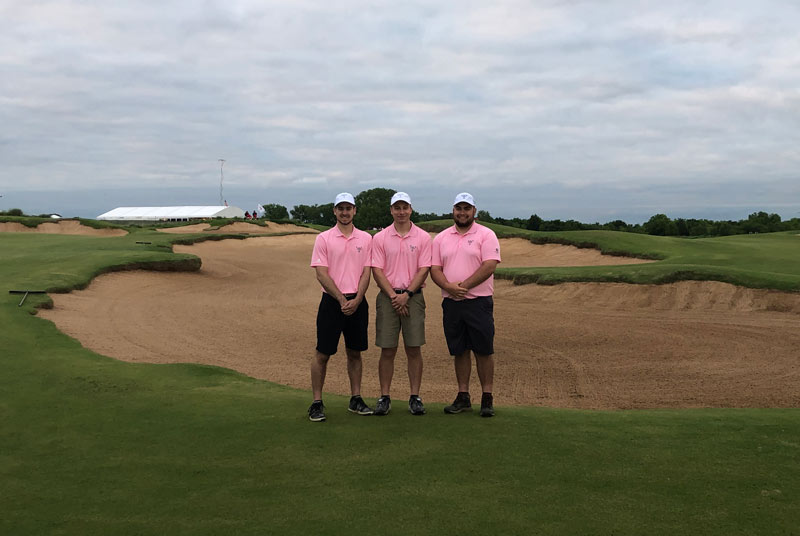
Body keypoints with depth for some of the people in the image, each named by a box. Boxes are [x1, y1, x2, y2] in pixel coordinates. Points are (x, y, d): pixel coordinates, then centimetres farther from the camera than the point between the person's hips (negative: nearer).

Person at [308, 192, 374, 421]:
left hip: (357, 303, 3)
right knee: (322, 354, 0)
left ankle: (356, 399, 21)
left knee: (355, 353, 11)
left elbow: (366, 273, 3)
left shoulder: (365, 238, 8)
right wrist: (342, 299, -14)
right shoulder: (324, 238, -1)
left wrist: (356, 300, -11)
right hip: (332, 302, -3)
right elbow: (321, 274, -7)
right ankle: (317, 403, 8)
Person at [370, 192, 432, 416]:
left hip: (413, 296, 0)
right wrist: (393, 296, -10)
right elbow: (377, 270, -1)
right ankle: (384, 397, 10)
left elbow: (424, 270, -2)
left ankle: (415, 397, 10)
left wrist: (406, 295, -12)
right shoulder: (380, 238, 4)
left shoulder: (423, 237, 3)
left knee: (414, 349, 1)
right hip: (387, 297, 0)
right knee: (387, 350, 2)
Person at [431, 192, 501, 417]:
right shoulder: (441, 238, 11)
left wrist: (464, 286, -18)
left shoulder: (486, 235, -1)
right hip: (451, 303, 4)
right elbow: (434, 269, 5)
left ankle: (487, 398, 9)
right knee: (459, 351, 10)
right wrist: (449, 286, -14)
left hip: (479, 301, -4)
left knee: (484, 351, 0)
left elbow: (489, 266, -12)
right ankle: (463, 397, 18)